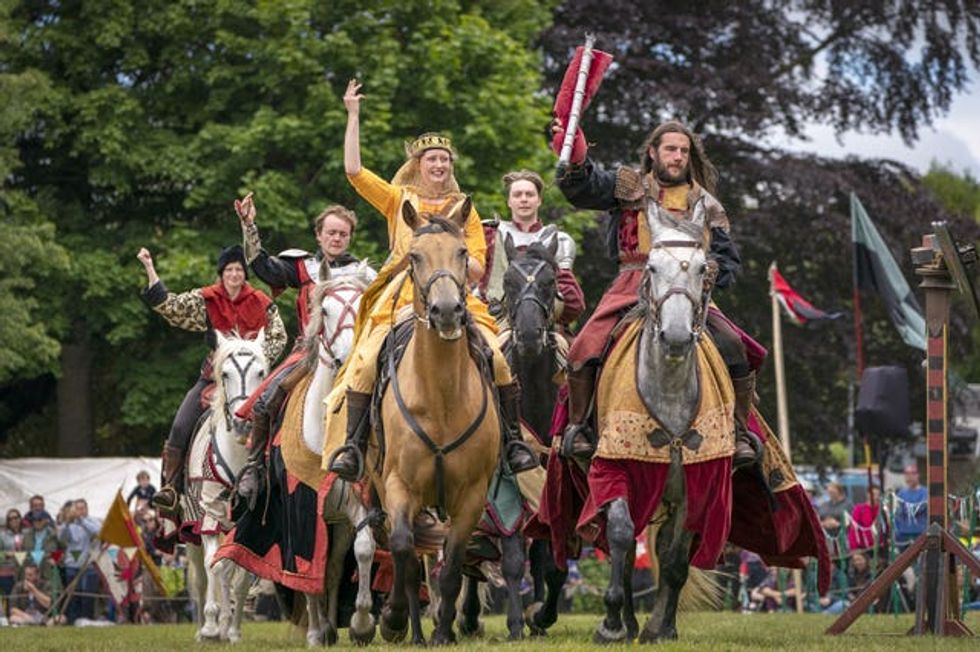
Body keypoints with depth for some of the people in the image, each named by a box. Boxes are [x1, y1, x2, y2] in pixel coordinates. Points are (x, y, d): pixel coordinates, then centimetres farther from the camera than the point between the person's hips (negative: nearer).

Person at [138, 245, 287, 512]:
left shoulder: (263, 304, 3)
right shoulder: (205, 300, 4)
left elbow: (279, 338, 5)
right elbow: (167, 304, -2)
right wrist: (149, 269, -9)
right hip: (214, 376, 1)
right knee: (181, 427, -14)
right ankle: (171, 487, -10)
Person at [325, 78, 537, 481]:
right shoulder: (398, 200, 14)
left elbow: (478, 268, 13)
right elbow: (353, 170, 1)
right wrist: (353, 116, 0)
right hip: (402, 296, -1)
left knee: (497, 358, -20)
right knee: (366, 361, -24)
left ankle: (514, 441, -8)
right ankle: (353, 446, -18)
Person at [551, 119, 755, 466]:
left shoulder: (705, 204, 17)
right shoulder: (629, 186, 12)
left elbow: (729, 259, 17)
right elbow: (583, 188, -1)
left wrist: (714, 270, -6)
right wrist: (575, 159, -22)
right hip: (632, 287, -1)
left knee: (732, 346, -19)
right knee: (585, 348, -21)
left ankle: (740, 433, -5)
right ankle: (577, 427, -2)